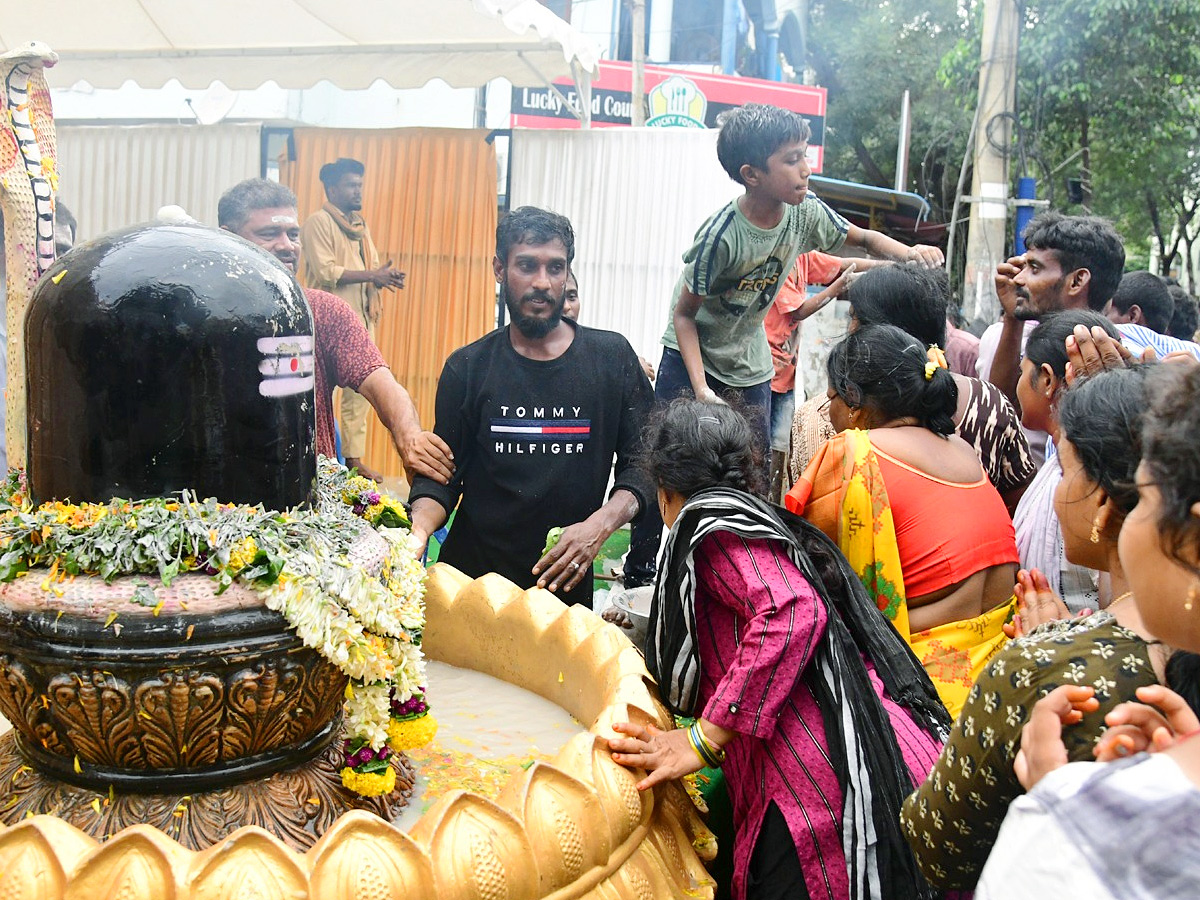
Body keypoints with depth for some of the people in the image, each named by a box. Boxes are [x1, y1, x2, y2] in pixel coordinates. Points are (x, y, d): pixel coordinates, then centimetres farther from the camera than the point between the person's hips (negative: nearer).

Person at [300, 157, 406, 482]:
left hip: (361, 318, 8)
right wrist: (371, 275, -16)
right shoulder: (319, 222, -6)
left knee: (359, 391, 6)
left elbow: (371, 267, 20)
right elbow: (326, 272, -16)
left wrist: (385, 275, -2)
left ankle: (354, 458, 11)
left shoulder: (360, 225, 20)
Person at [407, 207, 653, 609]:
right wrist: (419, 528, -20)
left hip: (567, 581, 0)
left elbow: (641, 463, -1)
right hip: (471, 574, 1)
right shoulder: (467, 368, 0)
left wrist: (601, 523, -18)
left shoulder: (612, 357, -1)